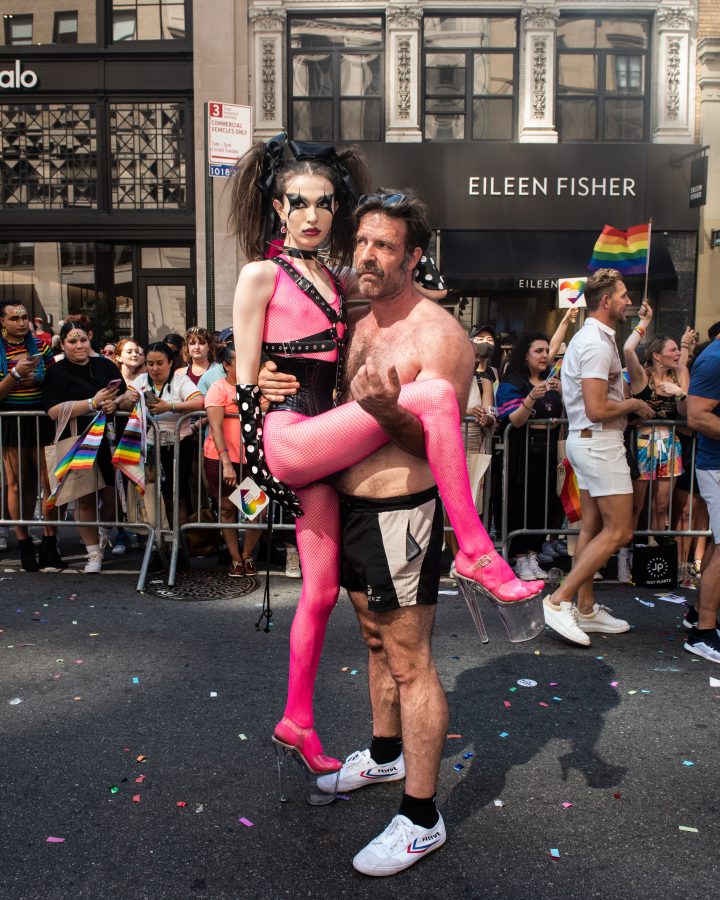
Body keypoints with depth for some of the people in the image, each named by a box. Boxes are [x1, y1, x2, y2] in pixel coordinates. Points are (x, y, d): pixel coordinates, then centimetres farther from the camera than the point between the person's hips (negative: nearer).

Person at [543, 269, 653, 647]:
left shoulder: (591, 338, 16)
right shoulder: (597, 343, -18)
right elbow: (597, 410, -24)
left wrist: (628, 402, 12)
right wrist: (633, 404, -8)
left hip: (588, 442, 11)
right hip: (599, 442, -11)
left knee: (592, 527, 12)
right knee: (618, 530, -6)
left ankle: (585, 609, 18)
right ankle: (558, 601, -6)